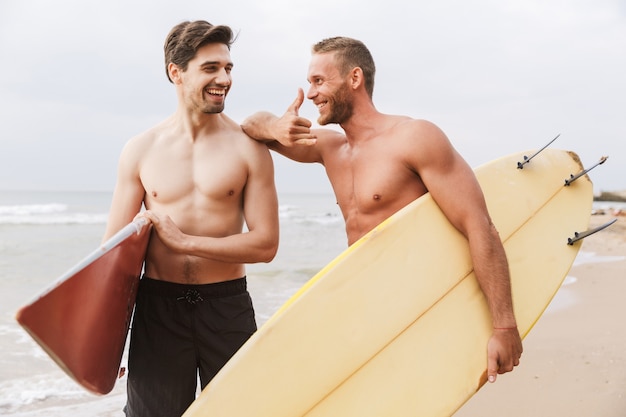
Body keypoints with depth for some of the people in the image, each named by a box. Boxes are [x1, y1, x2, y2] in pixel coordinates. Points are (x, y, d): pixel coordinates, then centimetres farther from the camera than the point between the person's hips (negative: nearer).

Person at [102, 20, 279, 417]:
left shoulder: (248, 148, -3)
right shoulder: (141, 150, 2)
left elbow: (266, 244, -7)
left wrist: (184, 241, -14)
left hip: (227, 306, -1)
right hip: (158, 305, 1)